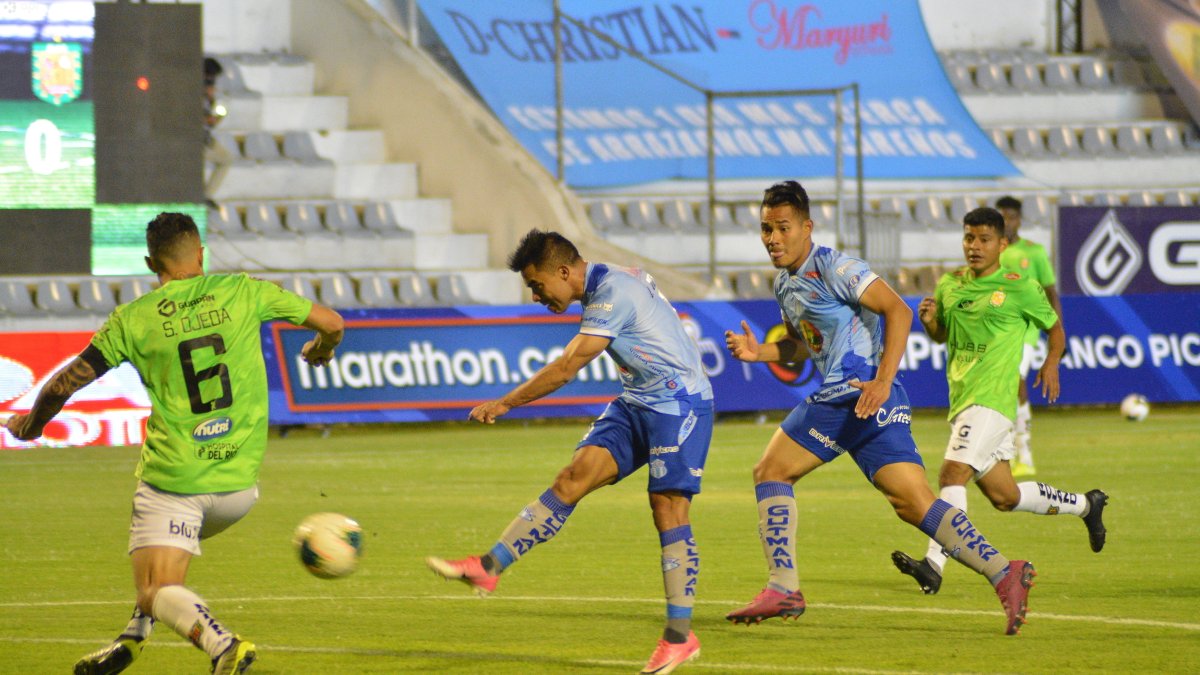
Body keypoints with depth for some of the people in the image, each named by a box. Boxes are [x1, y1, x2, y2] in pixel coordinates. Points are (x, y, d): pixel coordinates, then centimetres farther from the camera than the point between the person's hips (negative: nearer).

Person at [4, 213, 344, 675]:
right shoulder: (242, 292, 1)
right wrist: (321, 349, 32)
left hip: (172, 477, -4)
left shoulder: (134, 319, -3)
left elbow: (64, 384, -1)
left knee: (158, 592, -6)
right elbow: (331, 323, 8)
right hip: (239, 481, 4)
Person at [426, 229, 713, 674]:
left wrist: (505, 404, -14)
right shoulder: (605, 287, 9)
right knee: (575, 477, -5)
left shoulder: (614, 294, -20)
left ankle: (680, 637, -6)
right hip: (638, 403, 9)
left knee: (668, 510, -11)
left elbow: (567, 367, -21)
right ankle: (489, 567, -13)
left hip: (679, 404, -9)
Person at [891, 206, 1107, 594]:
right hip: (962, 399, 7)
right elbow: (942, 335, 25)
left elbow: (1054, 327, 12)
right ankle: (1086, 505, 36)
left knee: (953, 472, -23)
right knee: (1004, 497, 14)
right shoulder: (950, 285, 13)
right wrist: (929, 321, 3)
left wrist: (1051, 364, -3)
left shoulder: (1020, 288, -2)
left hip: (992, 399, -7)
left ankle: (933, 566, -29)